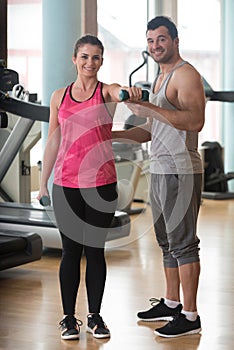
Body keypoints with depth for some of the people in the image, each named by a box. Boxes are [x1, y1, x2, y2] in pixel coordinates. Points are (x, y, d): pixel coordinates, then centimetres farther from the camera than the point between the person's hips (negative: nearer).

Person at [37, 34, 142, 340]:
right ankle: (69, 318, 17)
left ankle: (95, 316, 19)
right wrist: (43, 182, 10)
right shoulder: (60, 96, 6)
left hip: (102, 183, -1)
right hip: (67, 183, 1)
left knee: (95, 250, 7)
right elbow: (53, 142, 11)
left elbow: (122, 94, -25)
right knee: (71, 250, 6)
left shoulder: (107, 91, 0)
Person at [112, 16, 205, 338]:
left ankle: (190, 315, -2)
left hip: (181, 172, -10)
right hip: (160, 170, 10)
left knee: (182, 242, -7)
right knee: (167, 241, 16)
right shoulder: (160, 78, 20)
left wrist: (150, 108, -29)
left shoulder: (185, 74, -10)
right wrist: (111, 134, 14)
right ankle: (171, 304, 27)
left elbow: (196, 121, -26)